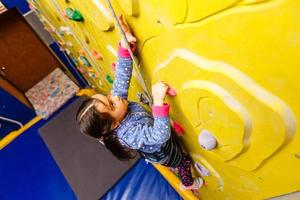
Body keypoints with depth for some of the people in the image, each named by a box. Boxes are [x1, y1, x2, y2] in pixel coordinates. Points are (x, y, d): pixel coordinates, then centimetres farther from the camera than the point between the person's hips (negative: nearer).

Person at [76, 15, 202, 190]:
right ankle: (188, 183, 61)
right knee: (185, 161, 27)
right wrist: (158, 101, -63)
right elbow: (161, 135, -53)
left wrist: (125, 43, -40)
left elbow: (122, 77, -29)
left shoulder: (115, 99, -28)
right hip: (163, 153, -5)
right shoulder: (129, 133, -47)